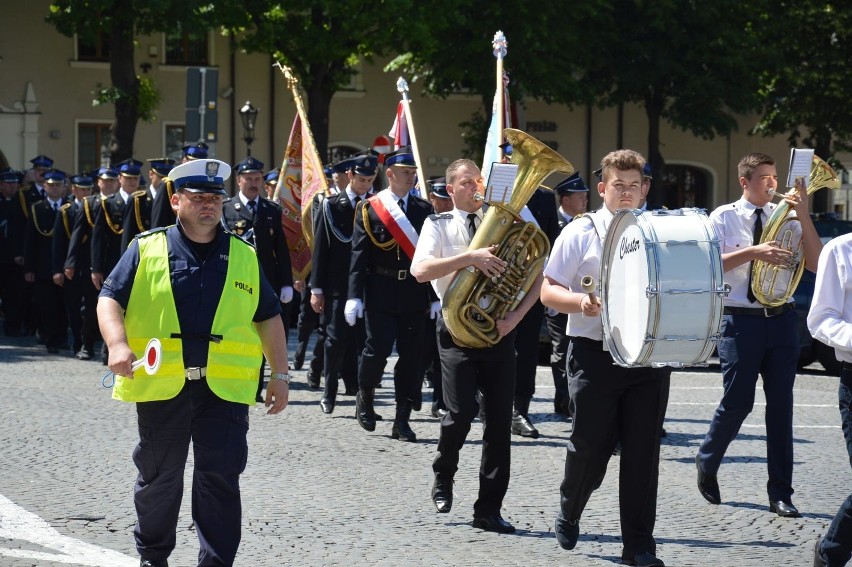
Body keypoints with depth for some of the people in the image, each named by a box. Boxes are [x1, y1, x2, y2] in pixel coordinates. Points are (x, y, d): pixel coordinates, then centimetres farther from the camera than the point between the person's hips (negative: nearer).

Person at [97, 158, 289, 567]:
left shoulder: (244, 257, 10)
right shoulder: (147, 249, 4)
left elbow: (268, 317, 15)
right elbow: (110, 299, 0)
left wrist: (280, 374, 12)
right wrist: (118, 344, -18)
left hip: (224, 389, 0)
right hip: (162, 385, 0)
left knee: (220, 477, -7)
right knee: (159, 476, 11)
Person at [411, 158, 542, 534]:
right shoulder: (438, 226, 5)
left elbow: (536, 276, 5)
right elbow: (420, 270, -14)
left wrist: (516, 315, -10)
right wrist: (470, 257, -24)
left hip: (499, 329, 3)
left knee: (500, 419, 0)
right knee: (461, 411, -15)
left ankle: (489, 509, 7)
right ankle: (443, 478, 15)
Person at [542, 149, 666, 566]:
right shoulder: (580, 233, 1)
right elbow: (548, 292, -1)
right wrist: (581, 302, -22)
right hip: (595, 354, -3)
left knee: (643, 451, 0)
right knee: (590, 448, 2)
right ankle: (569, 513, 31)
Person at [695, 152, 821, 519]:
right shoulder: (724, 218, 1)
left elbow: (814, 264, -1)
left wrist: (803, 216, -12)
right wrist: (753, 252, -21)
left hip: (782, 320, 3)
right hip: (741, 320, -3)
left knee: (781, 404, 3)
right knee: (738, 402, -3)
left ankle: (780, 493, 9)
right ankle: (706, 464, 25)